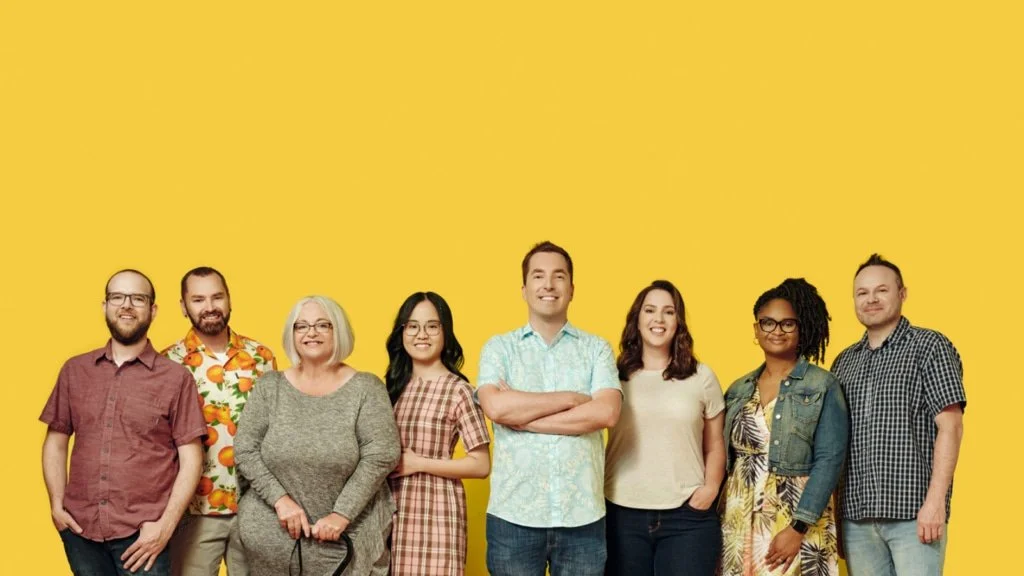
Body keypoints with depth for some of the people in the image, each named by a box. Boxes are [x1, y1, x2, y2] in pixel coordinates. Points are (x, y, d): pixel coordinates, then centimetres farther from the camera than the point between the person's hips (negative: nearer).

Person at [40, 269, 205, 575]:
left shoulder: (176, 377, -2)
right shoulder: (75, 370, 8)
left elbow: (191, 458, -4)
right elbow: (56, 443, 13)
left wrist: (166, 526, -11)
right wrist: (56, 505, 2)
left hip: (142, 534, -3)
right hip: (79, 528, 3)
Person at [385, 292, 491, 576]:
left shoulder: (457, 389, -8)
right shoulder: (394, 385, 9)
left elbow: (481, 465, -11)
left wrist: (417, 463, -13)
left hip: (436, 510, -5)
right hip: (393, 508, 5)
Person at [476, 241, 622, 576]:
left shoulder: (596, 349, 7)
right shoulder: (499, 347, 7)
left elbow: (606, 412, -10)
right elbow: (495, 407, -12)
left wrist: (521, 416, -10)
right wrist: (570, 398, -8)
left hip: (582, 515, 0)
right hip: (513, 514, 0)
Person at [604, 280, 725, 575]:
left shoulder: (702, 377, 7)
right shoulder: (614, 376, 7)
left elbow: (715, 445, 11)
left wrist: (711, 487, -4)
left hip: (688, 516, 0)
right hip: (623, 514, 1)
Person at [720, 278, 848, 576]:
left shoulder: (823, 387, -3)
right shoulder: (738, 390, 11)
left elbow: (829, 461, -10)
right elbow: (724, 460, 13)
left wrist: (797, 528, -16)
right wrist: (715, 522, 4)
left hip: (798, 521, -4)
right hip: (739, 523, 4)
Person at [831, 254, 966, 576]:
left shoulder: (930, 347, 1)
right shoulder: (844, 362, 15)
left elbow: (950, 427, -7)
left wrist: (936, 501, -16)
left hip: (914, 513, -4)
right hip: (856, 515, 5)